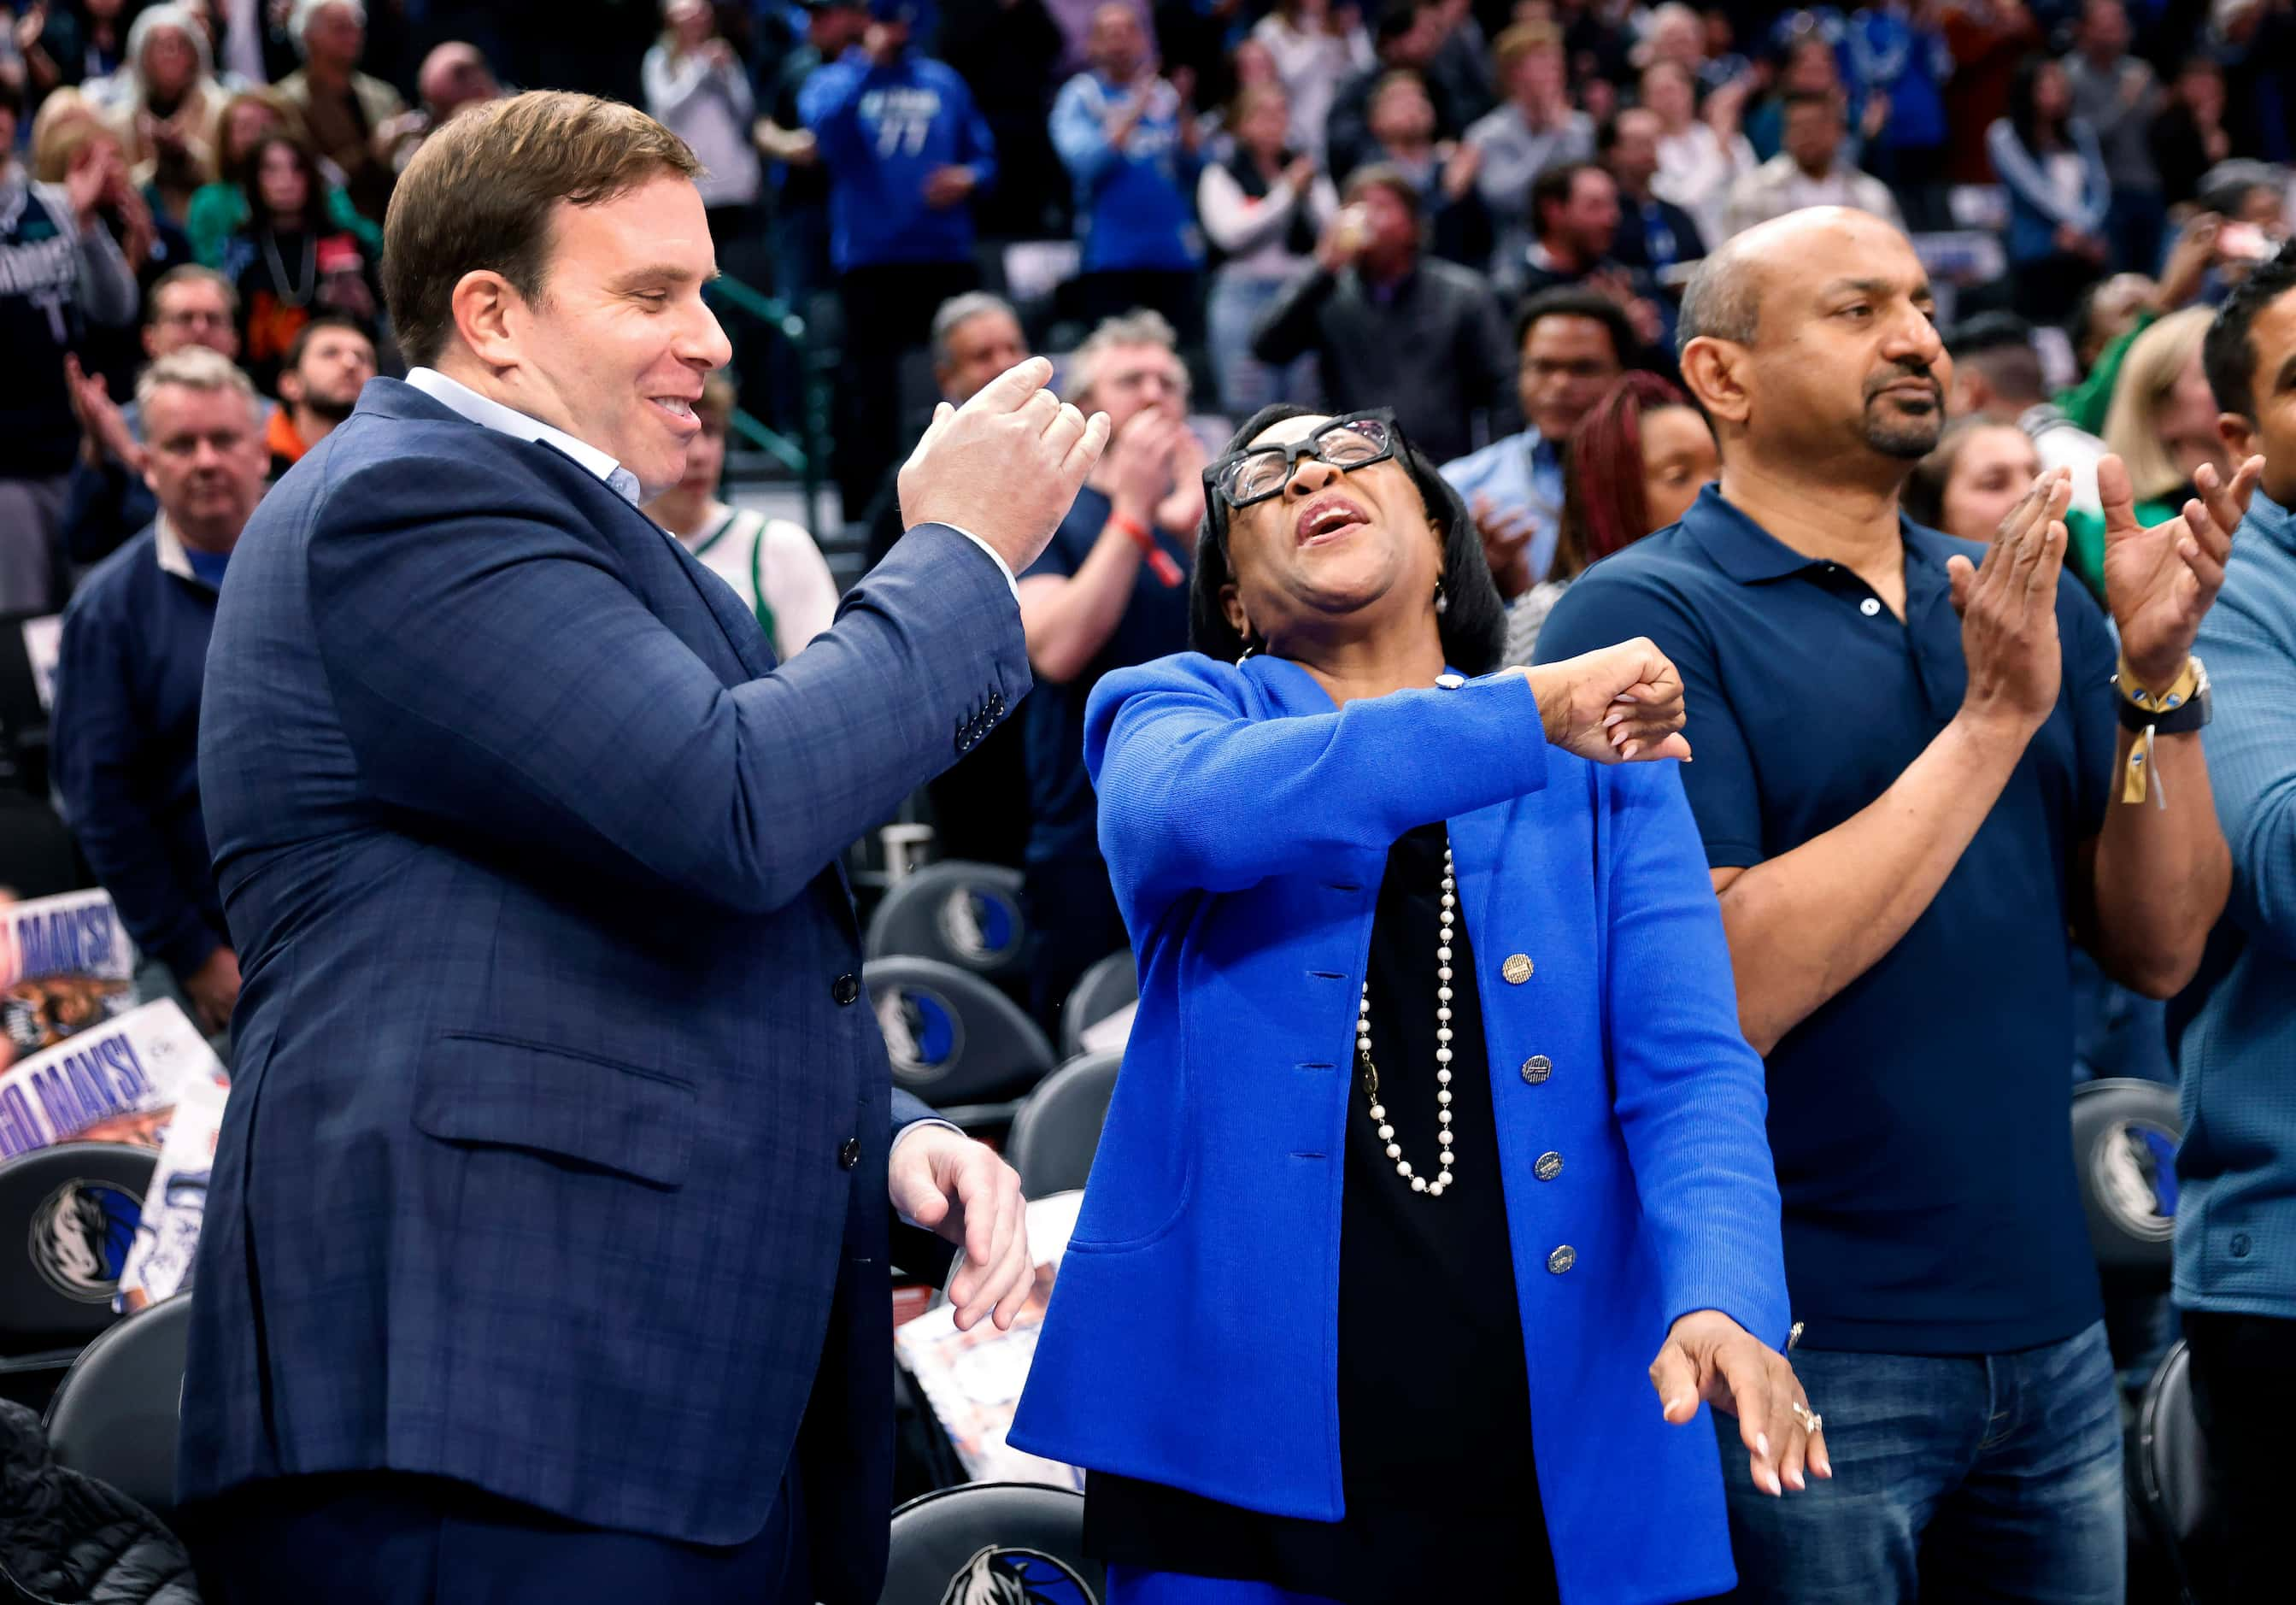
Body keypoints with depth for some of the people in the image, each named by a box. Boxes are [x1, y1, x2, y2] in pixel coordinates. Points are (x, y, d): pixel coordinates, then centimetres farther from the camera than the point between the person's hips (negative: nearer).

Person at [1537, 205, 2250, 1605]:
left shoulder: (2025, 600, 10)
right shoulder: (1643, 620, -8)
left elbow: (2160, 948, 5)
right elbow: (1725, 992, -19)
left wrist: (2154, 676, -9)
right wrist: (1993, 717, -19)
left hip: (2046, 1324, 6)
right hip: (1802, 1342, -6)